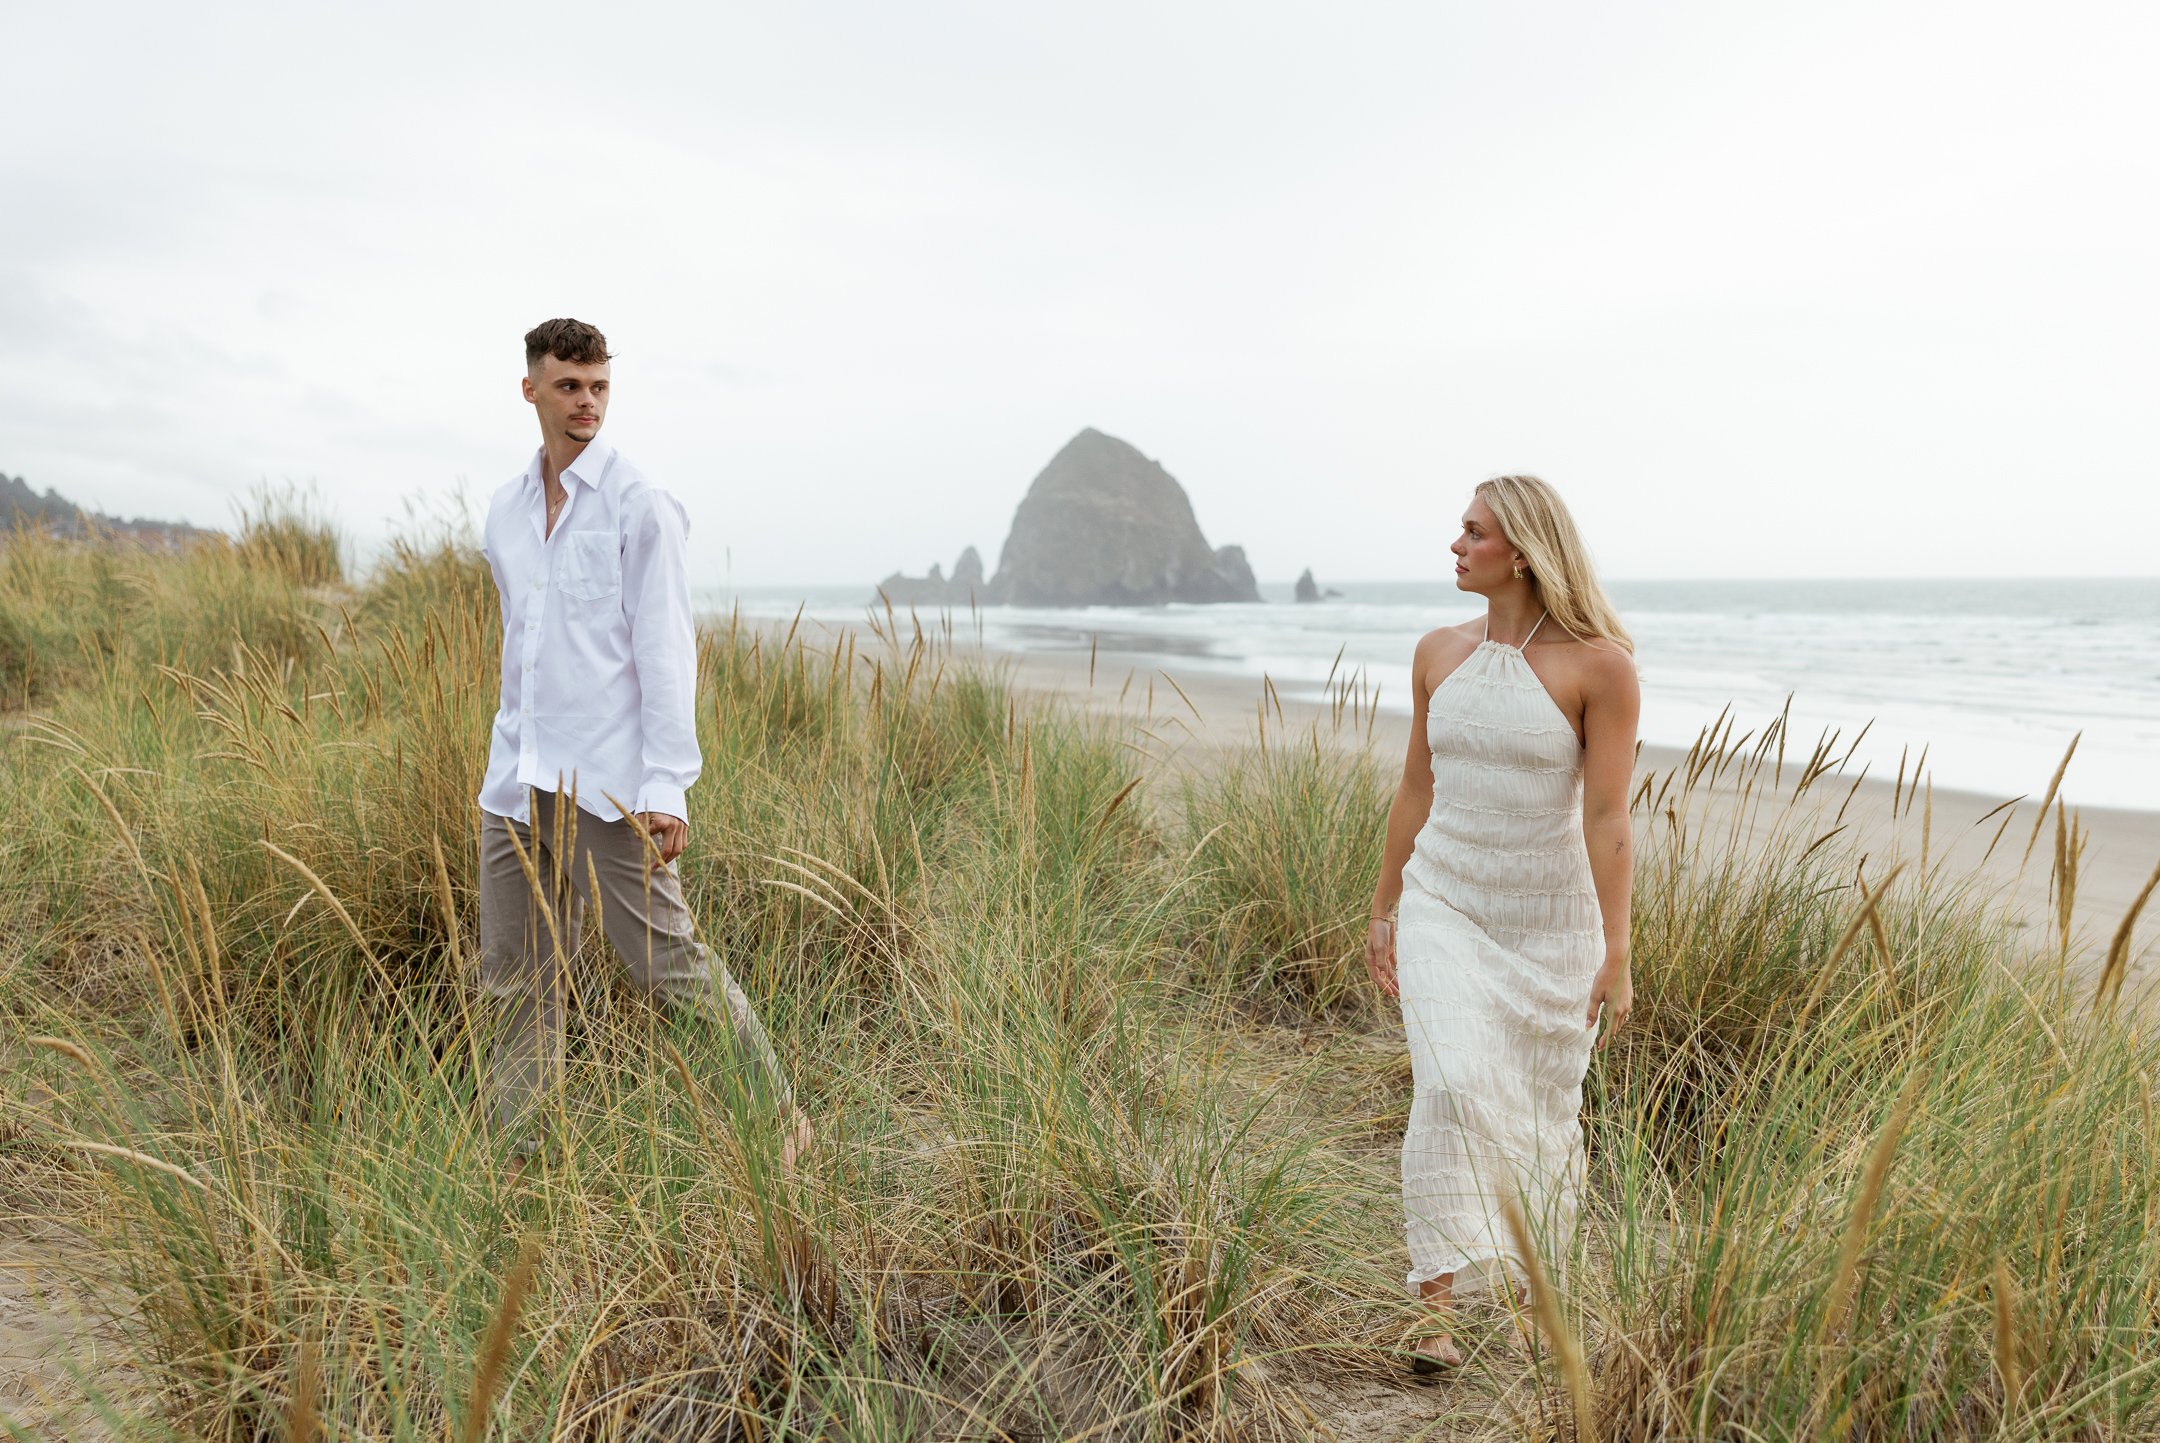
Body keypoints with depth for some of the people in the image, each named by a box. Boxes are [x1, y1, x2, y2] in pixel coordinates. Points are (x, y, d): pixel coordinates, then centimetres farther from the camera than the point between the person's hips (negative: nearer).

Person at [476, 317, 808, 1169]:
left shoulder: (639, 508, -5)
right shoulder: (504, 514, 14)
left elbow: (665, 651, -9)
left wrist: (667, 787, -15)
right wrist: (516, 753, 16)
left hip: (607, 784, -6)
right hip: (516, 786, 6)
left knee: (669, 964, -4)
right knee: (517, 981, 8)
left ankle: (781, 1116, 11)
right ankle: (524, 1157, 20)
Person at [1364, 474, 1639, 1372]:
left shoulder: (1598, 664, -10)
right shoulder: (1439, 654, 3)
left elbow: (1607, 815, -12)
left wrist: (1617, 952, -14)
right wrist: (1383, 910, 13)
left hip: (1551, 922, -2)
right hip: (1444, 906, 2)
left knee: (1544, 1117, 9)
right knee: (1453, 1087, -17)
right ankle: (1435, 1307, -10)